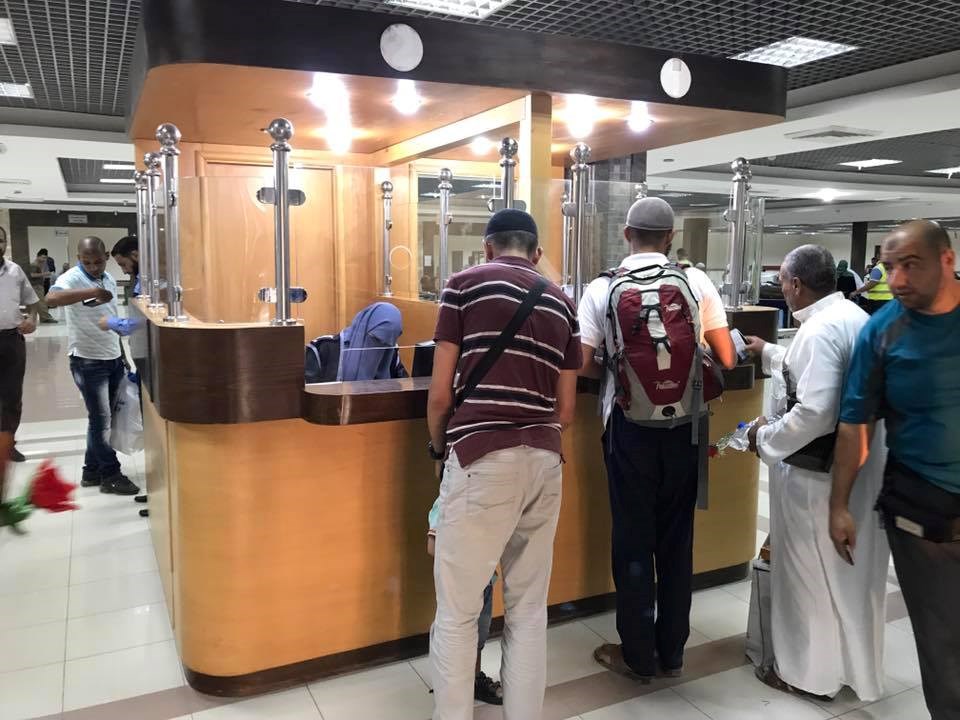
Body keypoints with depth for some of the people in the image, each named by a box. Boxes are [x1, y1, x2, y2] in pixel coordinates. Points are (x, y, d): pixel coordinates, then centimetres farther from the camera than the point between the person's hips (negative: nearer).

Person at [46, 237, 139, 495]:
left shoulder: (109, 279, 10)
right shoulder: (72, 278, -14)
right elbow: (51, 299, -36)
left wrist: (122, 354, 19)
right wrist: (92, 292, -41)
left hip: (113, 359, 7)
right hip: (88, 362, -7)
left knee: (101, 419, 13)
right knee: (101, 419, -1)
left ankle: (92, 471, 24)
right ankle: (111, 475, 9)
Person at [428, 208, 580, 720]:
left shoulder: (465, 285, 2)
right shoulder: (561, 303, 15)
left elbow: (440, 395, 0)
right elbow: (565, 413, 15)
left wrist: (439, 448, 17)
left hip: (482, 459, -5)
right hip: (544, 462, 5)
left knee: (457, 612, 7)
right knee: (529, 610, 15)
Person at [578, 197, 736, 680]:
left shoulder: (602, 289, -6)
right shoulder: (695, 282, -3)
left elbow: (584, 364, -10)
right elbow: (727, 359, -2)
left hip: (630, 424, -2)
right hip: (682, 423, 2)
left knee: (633, 537, 10)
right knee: (677, 537, 15)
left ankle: (638, 656, 23)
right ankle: (672, 651, 29)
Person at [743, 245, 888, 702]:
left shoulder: (819, 330, -22)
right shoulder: (856, 317, 8)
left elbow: (814, 413, -30)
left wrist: (765, 437, -15)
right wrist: (769, 354, 31)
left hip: (819, 473, -9)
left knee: (810, 573, 8)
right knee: (852, 569, 21)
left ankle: (809, 673, 25)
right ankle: (856, 666, 38)